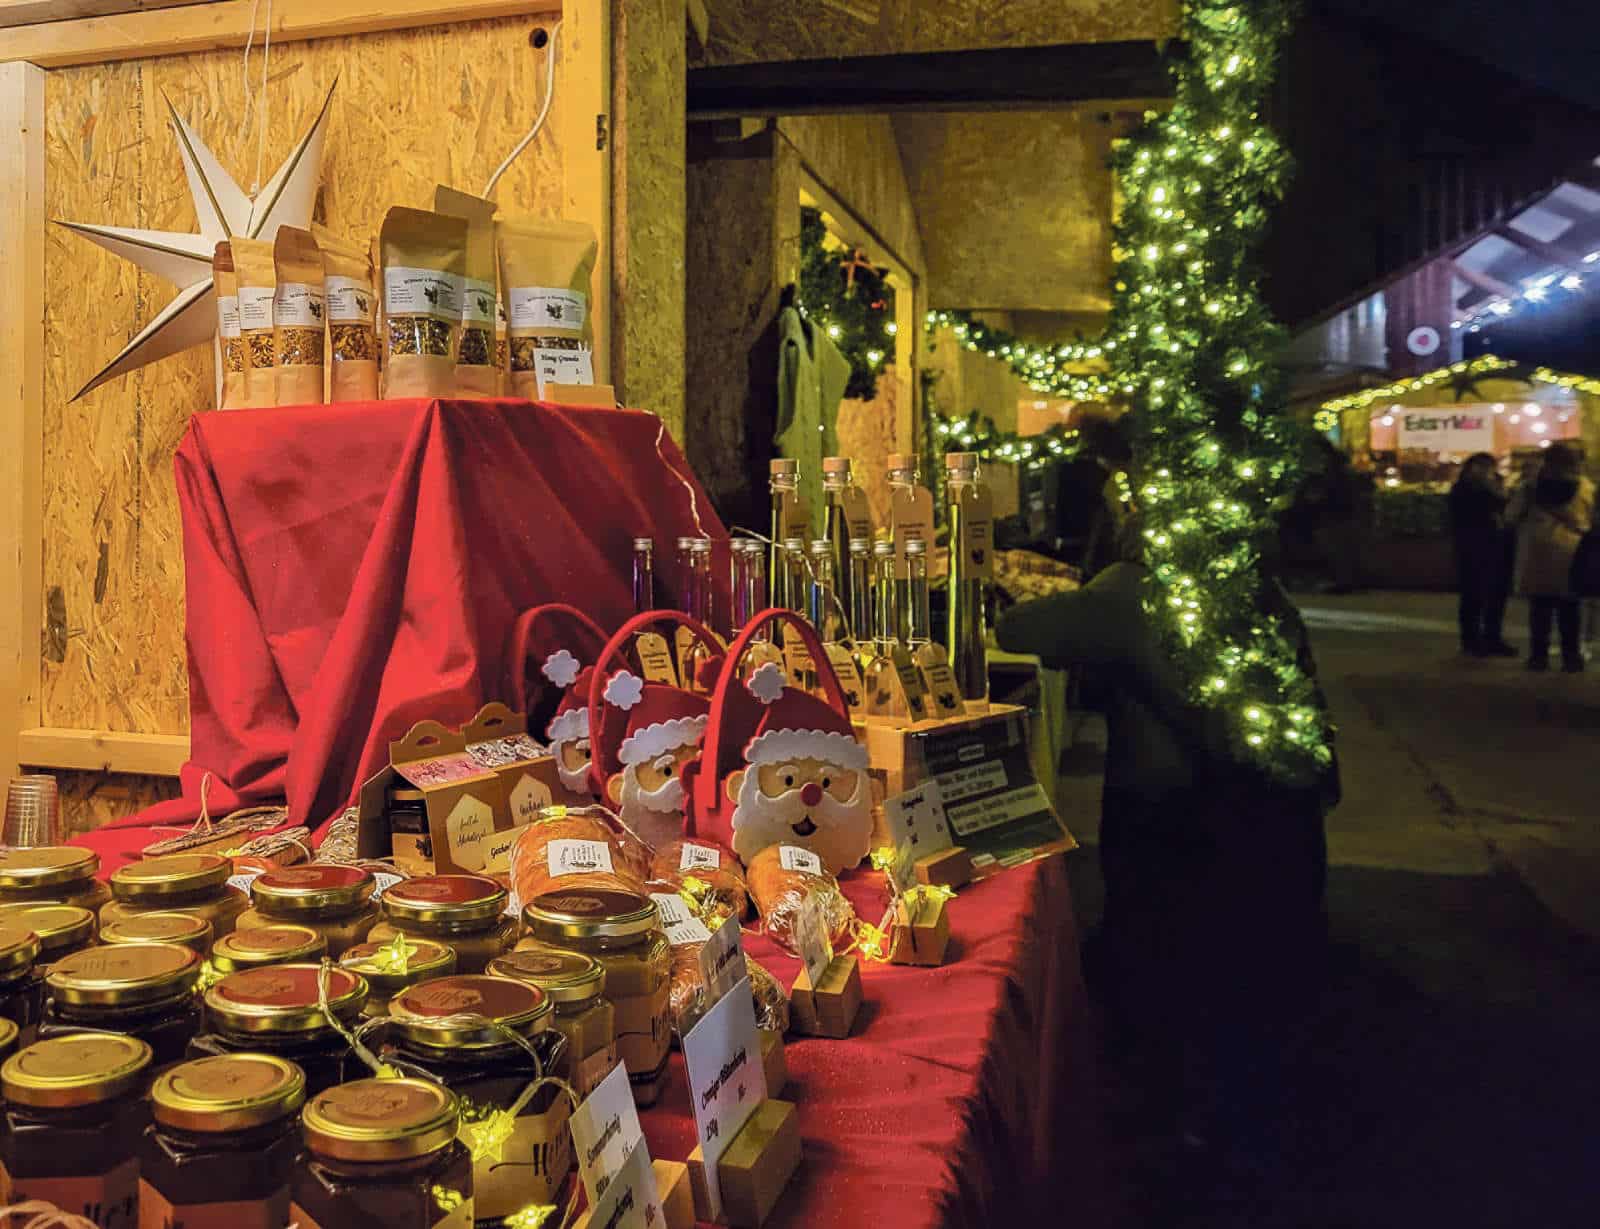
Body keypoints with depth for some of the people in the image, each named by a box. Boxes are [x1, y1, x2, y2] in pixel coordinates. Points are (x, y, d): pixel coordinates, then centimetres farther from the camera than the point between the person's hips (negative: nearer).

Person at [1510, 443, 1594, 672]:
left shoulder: (1533, 483, 0)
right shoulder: (1586, 487, 0)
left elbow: (1514, 514, 7)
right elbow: (1593, 521, 6)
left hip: (1538, 551, 0)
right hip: (1571, 553, 0)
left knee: (1540, 607, 6)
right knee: (1569, 610, 5)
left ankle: (1539, 655, 6)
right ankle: (1571, 656, 6)